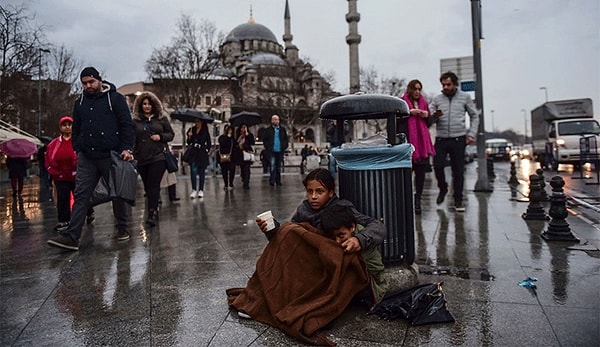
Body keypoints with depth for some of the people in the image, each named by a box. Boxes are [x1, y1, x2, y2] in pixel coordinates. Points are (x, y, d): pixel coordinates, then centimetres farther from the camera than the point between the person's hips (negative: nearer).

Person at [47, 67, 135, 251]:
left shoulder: (115, 98, 1)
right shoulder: (80, 102, 16)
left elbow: (127, 125, -4)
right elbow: (76, 129, 23)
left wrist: (127, 148, -13)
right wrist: (77, 150, 13)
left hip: (111, 155, -4)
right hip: (86, 158, 4)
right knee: (81, 195, -3)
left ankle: (122, 229, 22)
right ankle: (71, 237, -6)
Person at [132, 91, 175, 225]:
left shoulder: (162, 118, 7)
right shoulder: (135, 121, 7)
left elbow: (171, 134, 11)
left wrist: (160, 137, -8)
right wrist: (132, 153, -5)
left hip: (158, 156, -2)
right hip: (142, 158, 3)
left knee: (153, 185, -11)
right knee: (148, 186, 9)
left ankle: (152, 213, -13)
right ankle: (154, 211, 22)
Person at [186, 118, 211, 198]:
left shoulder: (205, 131, 2)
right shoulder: (191, 130, 7)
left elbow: (209, 143, 8)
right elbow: (189, 143, 10)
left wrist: (206, 150, -2)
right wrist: (189, 137, -7)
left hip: (202, 155, -1)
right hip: (193, 154, 1)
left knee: (202, 172, 4)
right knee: (193, 171, -8)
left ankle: (201, 190, 12)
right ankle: (194, 190, -3)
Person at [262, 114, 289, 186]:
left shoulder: (283, 129, 11)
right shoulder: (268, 130, 4)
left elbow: (286, 139, 13)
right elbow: (265, 140, 4)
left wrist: (284, 147, 1)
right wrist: (267, 147, -7)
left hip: (280, 151, 3)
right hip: (272, 151, -3)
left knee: (279, 167, 9)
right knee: (272, 165, -13)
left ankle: (278, 181, 16)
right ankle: (272, 180, -13)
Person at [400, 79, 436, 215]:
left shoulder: (424, 103, 21)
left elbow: (428, 124, 23)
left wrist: (427, 116, 3)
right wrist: (409, 112, -12)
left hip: (422, 142, 4)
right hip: (407, 140, -4)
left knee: (421, 171, 1)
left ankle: (417, 199, 9)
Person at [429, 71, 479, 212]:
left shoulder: (465, 97, 7)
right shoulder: (436, 99, 9)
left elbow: (474, 116, 13)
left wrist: (471, 134, 3)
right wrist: (435, 116, -17)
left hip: (458, 139, -1)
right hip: (441, 139, 1)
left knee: (458, 170, 1)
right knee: (438, 165, -10)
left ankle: (458, 200, 11)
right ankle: (443, 188, 19)